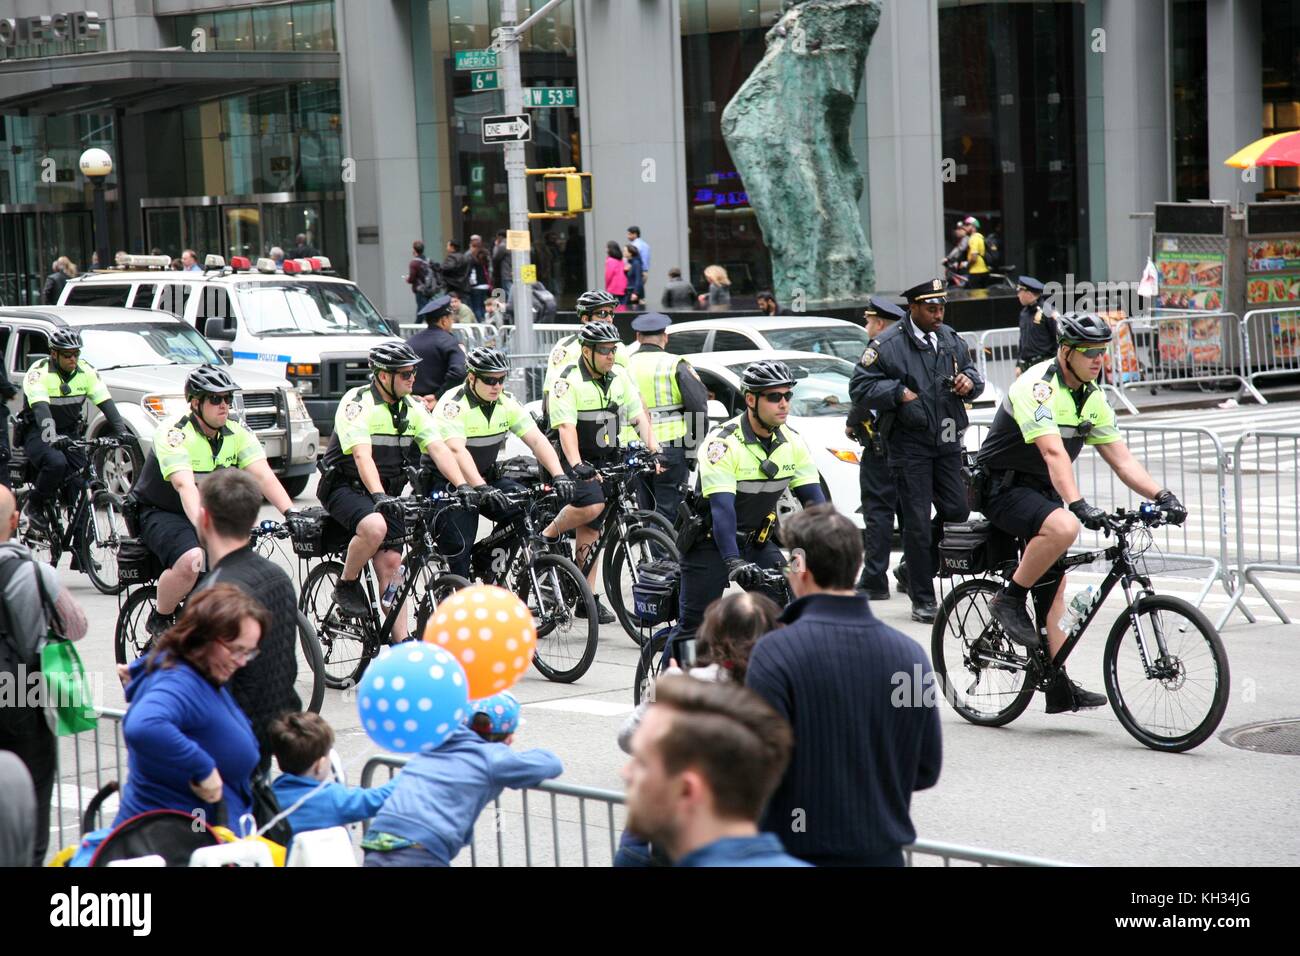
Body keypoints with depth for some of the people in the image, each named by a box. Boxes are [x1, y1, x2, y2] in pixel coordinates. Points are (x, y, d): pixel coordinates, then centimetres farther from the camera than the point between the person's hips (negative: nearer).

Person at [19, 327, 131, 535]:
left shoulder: (86, 372, -4)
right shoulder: (39, 372, -18)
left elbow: (106, 403, -13)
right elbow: (40, 408, -33)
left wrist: (121, 431, -29)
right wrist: (52, 436, -51)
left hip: (70, 434, 4)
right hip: (37, 433, -4)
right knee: (56, 462, -34)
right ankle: (34, 506, -9)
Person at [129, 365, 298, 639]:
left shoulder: (238, 433, -5)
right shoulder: (173, 434, -22)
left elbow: (263, 475, -17)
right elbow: (185, 485, -36)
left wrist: (291, 513, -34)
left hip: (208, 514, 6)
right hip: (160, 514, -6)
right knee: (191, 561, -34)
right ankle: (159, 620, -8)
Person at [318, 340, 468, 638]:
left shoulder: (412, 409, 3)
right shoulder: (357, 402, -16)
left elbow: (439, 449, -7)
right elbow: (362, 455, -29)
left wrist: (463, 487, -22)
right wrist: (378, 496, -43)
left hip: (387, 493, 6)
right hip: (345, 488, -6)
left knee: (391, 562, -5)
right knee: (375, 527, -35)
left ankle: (401, 643, -4)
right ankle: (346, 585, -10)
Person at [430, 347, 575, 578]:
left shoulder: (507, 402, -4)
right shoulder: (453, 404, -21)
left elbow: (536, 439, -11)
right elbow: (457, 450, -36)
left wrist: (559, 476, -27)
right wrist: (482, 489, -49)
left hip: (485, 476, 6)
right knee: (460, 545, -20)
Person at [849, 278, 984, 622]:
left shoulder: (952, 341, 10)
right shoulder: (888, 345, -6)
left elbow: (971, 370, 24)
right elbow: (859, 387, -5)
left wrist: (970, 381, 0)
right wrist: (898, 393, -15)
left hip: (947, 442, 5)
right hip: (910, 445, -5)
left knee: (957, 512, 2)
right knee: (918, 522, -3)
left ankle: (920, 563, 28)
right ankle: (922, 600, 5)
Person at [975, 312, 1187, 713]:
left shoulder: (1092, 398, 5)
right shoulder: (1037, 387, -22)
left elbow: (1122, 459, 3)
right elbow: (1054, 453, -34)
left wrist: (1161, 496, -12)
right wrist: (1078, 504, -45)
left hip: (1041, 492, 8)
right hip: (1003, 489, -8)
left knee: (1053, 586, 2)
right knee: (1063, 527, -35)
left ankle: (1060, 688, 1)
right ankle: (1009, 600, -16)